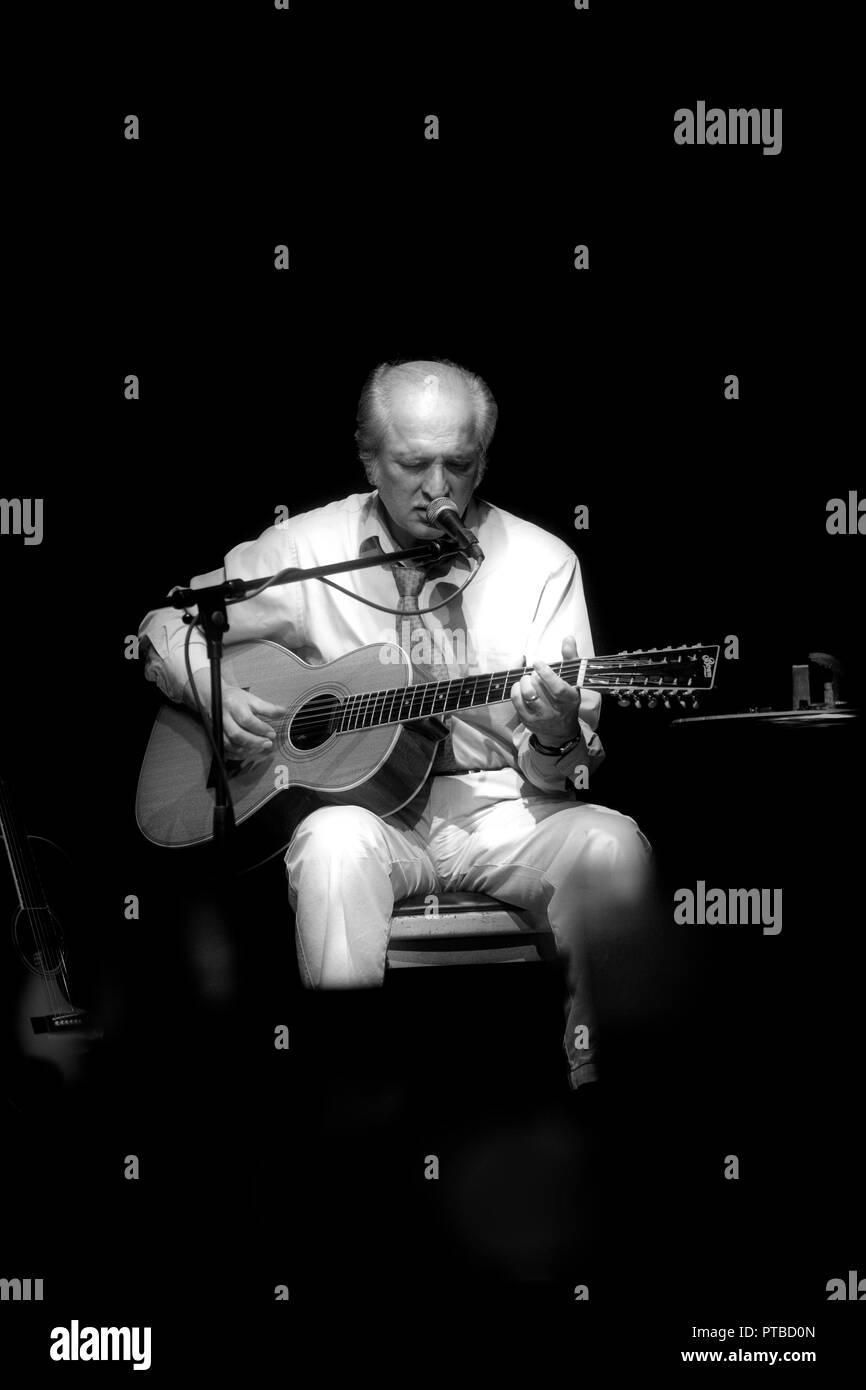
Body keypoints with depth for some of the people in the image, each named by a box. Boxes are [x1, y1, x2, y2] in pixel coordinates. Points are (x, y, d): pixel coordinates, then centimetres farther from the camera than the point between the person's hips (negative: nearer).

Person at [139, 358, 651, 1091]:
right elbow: (166, 624, 15)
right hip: (361, 804, 0)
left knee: (609, 844, -30)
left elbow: (569, 771, 0)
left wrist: (555, 739, -24)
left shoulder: (542, 562, 2)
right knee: (335, 841, -36)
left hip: (499, 811, 1)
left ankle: (585, 1083, -14)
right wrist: (213, 694, -6)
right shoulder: (306, 547, 4)